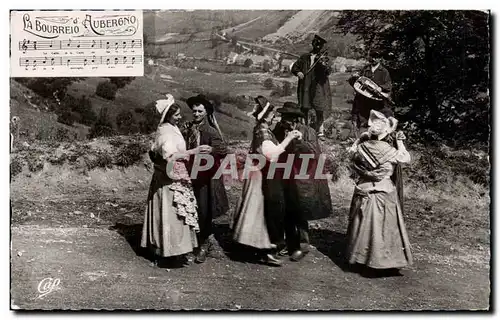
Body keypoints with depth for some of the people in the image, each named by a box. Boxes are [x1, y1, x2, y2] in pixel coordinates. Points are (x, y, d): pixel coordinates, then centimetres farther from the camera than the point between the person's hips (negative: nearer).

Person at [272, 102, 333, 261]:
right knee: (287, 214, 13)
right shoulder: (280, 130, 5)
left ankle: (302, 245, 18)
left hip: (302, 181, -5)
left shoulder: (307, 131, -10)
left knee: (299, 214, 2)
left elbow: (314, 152, -19)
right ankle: (291, 244, 28)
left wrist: (297, 139, -24)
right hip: (284, 180, 6)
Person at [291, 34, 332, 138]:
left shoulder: (323, 58, 3)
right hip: (305, 87, 3)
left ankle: (320, 130, 11)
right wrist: (298, 72, -5)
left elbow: (329, 71, -11)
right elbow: (294, 67, 17)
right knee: (304, 109, 6)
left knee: (319, 110, -3)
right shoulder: (305, 57, 11)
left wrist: (324, 64, -32)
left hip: (318, 87, -3)